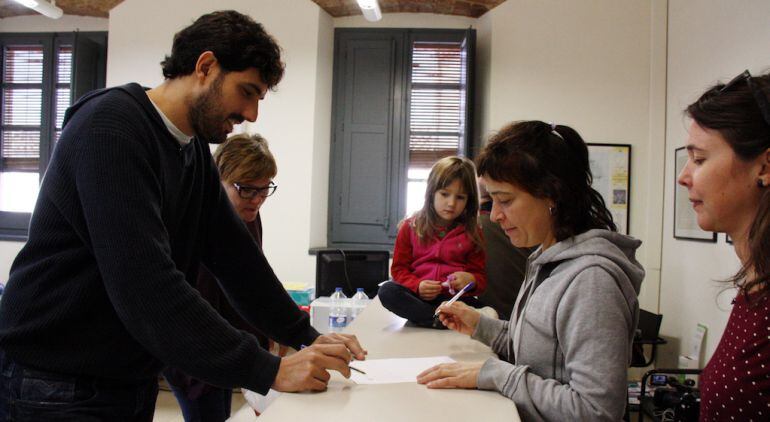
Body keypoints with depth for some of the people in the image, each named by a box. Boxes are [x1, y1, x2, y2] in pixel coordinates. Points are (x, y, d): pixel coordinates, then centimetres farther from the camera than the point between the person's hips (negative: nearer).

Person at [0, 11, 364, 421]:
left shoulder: (195, 149, 6)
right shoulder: (112, 128, -21)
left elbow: (234, 255, 5)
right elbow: (146, 287, -31)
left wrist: (306, 337, -3)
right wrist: (268, 371, -30)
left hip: (133, 383, 8)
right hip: (57, 387, -8)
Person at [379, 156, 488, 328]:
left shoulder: (472, 233, 10)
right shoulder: (411, 227, 10)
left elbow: (481, 277, 12)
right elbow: (399, 269, 10)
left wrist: (471, 280, -14)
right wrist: (417, 286, -12)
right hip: (417, 296, 1)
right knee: (387, 291, -31)